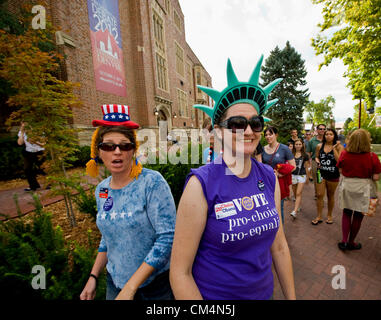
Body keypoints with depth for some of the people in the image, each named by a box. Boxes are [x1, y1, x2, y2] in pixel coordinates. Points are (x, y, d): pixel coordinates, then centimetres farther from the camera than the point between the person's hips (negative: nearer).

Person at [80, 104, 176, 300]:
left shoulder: (152, 182, -22)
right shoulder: (101, 190, -3)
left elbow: (167, 238, -24)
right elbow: (107, 237, 10)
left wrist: (130, 287, -21)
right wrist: (93, 277, 8)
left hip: (155, 283, -4)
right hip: (114, 281, 5)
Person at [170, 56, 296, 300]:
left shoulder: (269, 177, -9)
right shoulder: (202, 184, -25)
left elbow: (279, 246, 2)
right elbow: (180, 272, -20)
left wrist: (291, 296, 7)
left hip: (264, 291, 5)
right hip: (213, 294, -4)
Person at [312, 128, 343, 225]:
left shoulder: (339, 147, -5)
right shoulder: (319, 146, 2)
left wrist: (334, 148, -18)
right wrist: (317, 161, -6)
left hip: (333, 175, -1)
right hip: (321, 174, 2)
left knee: (330, 196, 14)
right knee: (319, 195, 0)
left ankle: (329, 215, 31)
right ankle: (319, 216, 13)